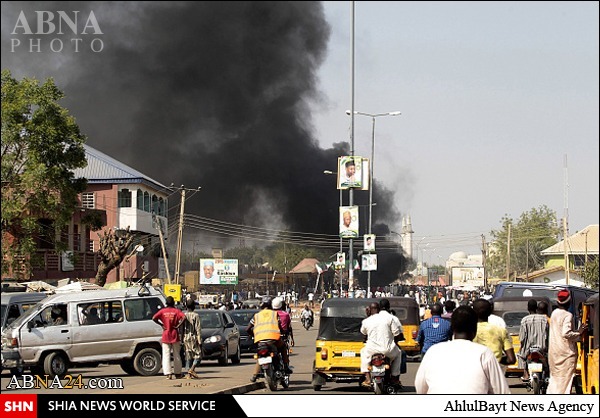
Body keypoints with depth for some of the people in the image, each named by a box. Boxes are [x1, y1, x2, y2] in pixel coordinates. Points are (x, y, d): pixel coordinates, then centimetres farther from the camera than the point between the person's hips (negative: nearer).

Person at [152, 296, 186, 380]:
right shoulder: (176, 311, -1)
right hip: (175, 336, 0)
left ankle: (168, 373, -10)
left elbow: (154, 318, -13)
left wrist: (161, 324, -2)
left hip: (165, 336, 0)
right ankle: (177, 373, 17)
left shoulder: (163, 311, 0)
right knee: (176, 355, 12)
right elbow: (184, 317, -19)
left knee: (166, 356, 0)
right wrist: (178, 325, -10)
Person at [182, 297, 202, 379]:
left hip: (186, 338, 5)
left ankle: (189, 374, 3)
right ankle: (192, 369, -16)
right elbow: (198, 329, -10)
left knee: (188, 356, 8)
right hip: (194, 338, -5)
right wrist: (200, 341, -8)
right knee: (198, 355, 2)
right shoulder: (196, 315, -8)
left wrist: (181, 340, 15)